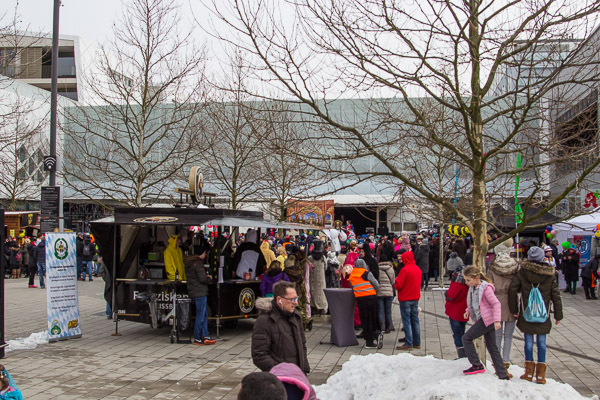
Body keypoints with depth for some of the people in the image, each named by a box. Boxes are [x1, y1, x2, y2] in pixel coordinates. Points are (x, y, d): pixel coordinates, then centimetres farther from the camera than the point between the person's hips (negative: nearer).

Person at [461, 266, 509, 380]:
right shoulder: (472, 288, 10)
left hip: (487, 320, -9)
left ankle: (477, 366, 0)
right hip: (482, 320, 9)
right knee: (492, 347, 11)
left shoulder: (486, 288, -15)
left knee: (466, 338, -7)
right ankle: (503, 375, 15)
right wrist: (468, 311, 6)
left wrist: (497, 320, -25)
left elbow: (496, 304, -17)